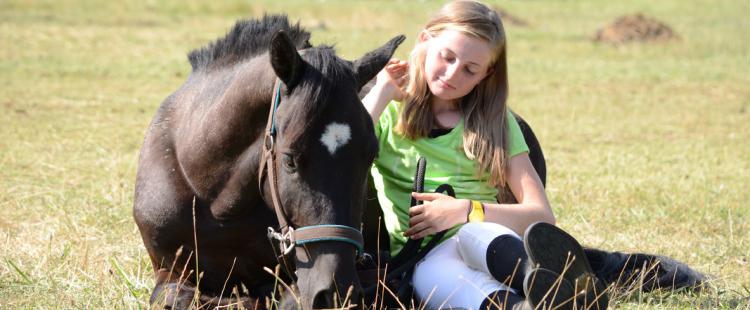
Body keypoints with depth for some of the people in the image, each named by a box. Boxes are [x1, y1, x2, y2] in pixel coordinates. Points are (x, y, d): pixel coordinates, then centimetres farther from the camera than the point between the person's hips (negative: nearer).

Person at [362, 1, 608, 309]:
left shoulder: (496, 123, 16)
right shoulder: (386, 113, 14)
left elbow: (542, 216, 7)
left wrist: (467, 210, -8)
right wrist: (382, 91, -1)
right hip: (417, 262, -1)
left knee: (477, 234, -36)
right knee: (438, 272, -39)